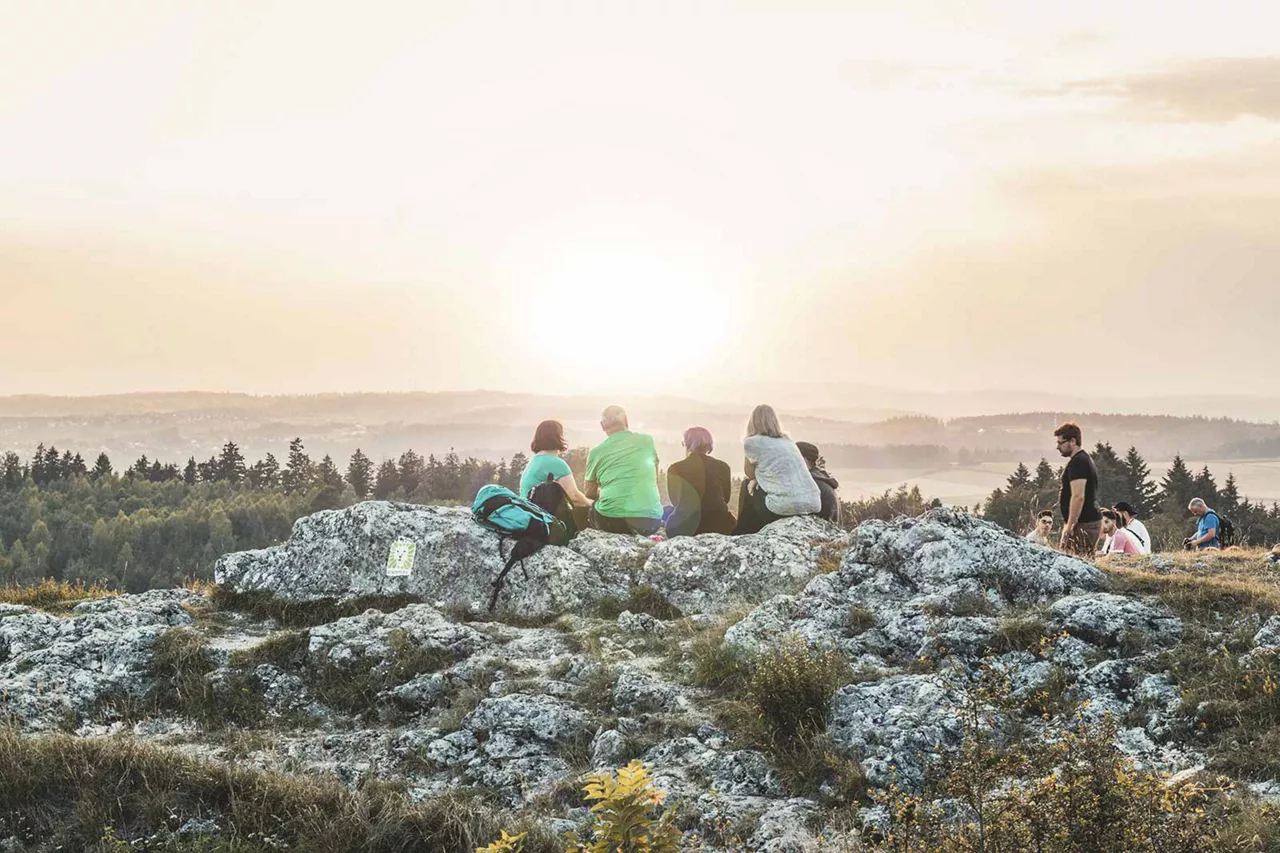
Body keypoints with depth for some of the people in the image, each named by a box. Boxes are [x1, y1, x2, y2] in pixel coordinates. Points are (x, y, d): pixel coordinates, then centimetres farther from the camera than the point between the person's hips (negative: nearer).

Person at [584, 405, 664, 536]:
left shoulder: (596, 452, 6)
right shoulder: (647, 440, 9)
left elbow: (590, 493, 17)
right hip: (650, 521, 1)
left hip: (611, 521, -1)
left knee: (592, 507, 31)